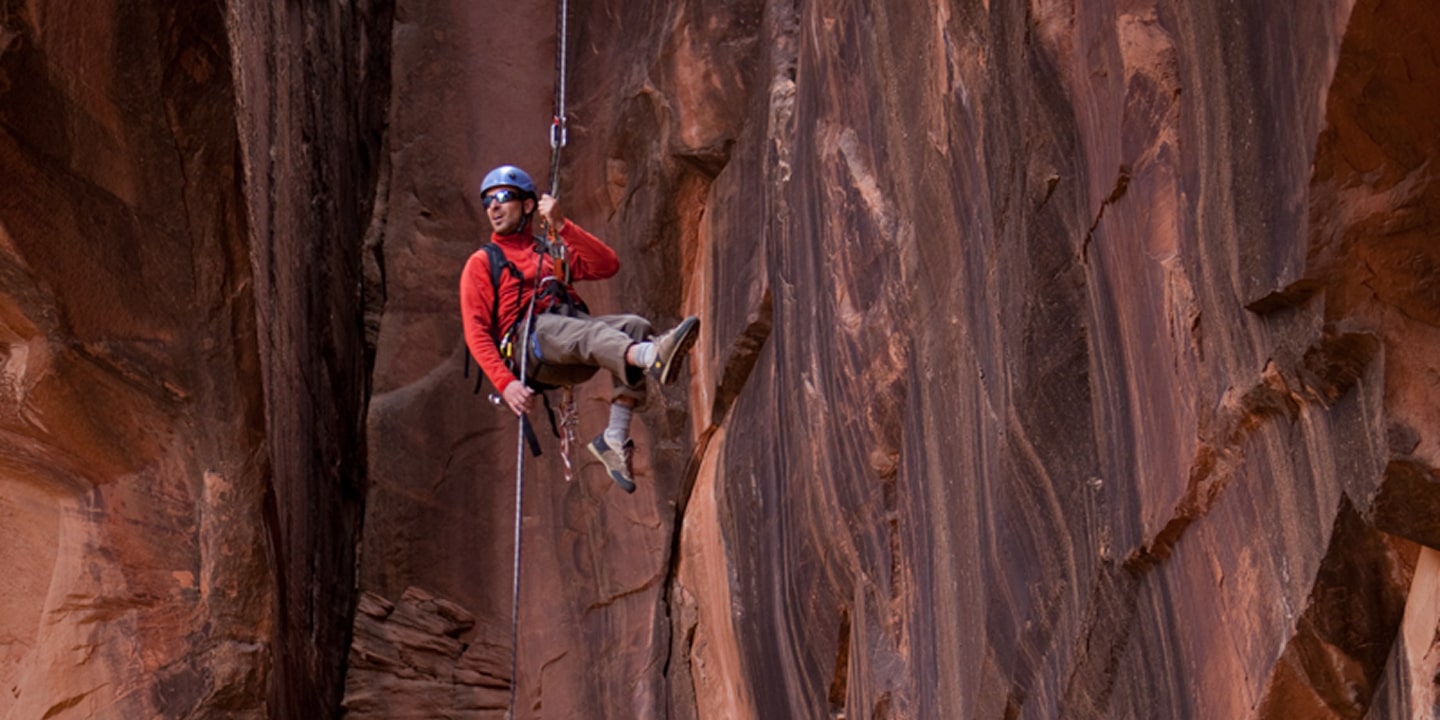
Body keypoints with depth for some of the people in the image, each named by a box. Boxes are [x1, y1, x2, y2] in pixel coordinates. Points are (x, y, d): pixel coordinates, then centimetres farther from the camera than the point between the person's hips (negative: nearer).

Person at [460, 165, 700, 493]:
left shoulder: (553, 252, 30)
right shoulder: (481, 264, 17)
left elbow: (608, 264, 11)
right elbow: (476, 334, 3)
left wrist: (561, 225, 3)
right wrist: (505, 382, -14)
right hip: (529, 346, -5)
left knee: (635, 326, -25)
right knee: (590, 332, -36)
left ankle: (615, 439, -33)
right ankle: (653, 357, -69)